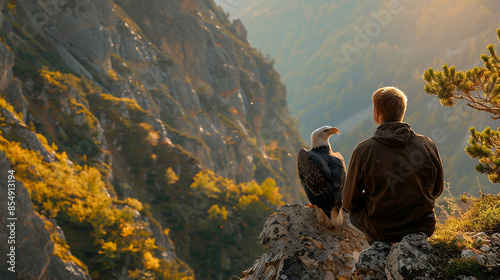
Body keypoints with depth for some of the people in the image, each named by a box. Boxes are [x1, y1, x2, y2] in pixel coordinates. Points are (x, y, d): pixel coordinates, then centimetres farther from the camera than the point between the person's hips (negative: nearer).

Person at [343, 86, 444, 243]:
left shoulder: (364, 151, -16)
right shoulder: (427, 146, -8)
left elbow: (350, 202, -6)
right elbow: (437, 190, 7)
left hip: (381, 230, -3)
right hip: (423, 227, 3)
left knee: (353, 212, 29)